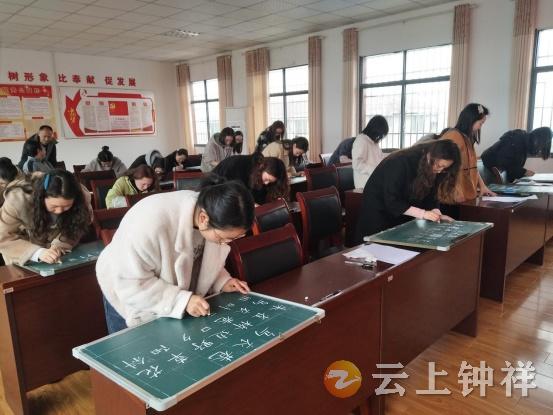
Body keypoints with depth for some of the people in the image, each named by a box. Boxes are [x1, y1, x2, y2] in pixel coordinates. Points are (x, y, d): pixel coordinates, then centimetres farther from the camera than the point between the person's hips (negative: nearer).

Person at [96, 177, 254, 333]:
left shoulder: (213, 216, -20)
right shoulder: (151, 223, -40)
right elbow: (130, 284, -33)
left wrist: (222, 280, -15)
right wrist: (182, 300, -38)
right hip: (129, 299, -5)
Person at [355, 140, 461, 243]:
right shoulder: (401, 162, -30)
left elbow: (430, 195, -3)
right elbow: (391, 201, -31)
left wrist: (437, 214, -21)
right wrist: (423, 213, -33)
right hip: (379, 207, -6)